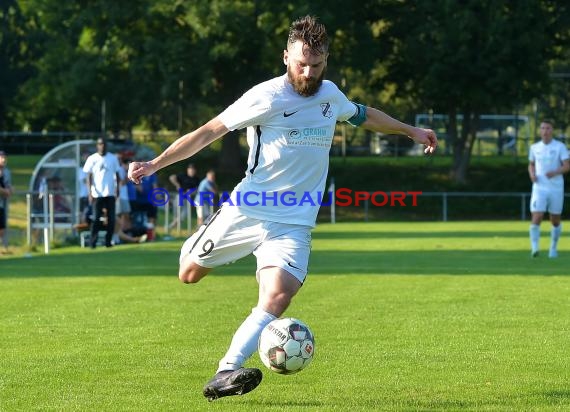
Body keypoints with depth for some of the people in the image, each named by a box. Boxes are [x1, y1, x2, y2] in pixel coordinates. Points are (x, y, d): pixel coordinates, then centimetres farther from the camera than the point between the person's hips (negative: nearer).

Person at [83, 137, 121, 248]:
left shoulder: (113, 158, 8)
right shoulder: (92, 159, 2)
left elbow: (117, 174, 13)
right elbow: (89, 176, 1)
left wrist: (117, 188, 1)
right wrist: (90, 192, -9)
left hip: (110, 193, 2)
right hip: (97, 194, -2)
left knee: (111, 218, 1)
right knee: (96, 218, -5)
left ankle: (108, 241, 8)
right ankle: (93, 242, -2)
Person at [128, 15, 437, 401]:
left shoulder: (330, 94, 7)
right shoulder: (266, 97, -11)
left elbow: (363, 114, 31)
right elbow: (209, 131, -8)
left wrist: (411, 130, 39)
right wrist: (155, 164, -14)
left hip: (294, 222, 2)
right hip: (246, 211, -2)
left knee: (278, 297, -22)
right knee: (189, 273, 8)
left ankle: (225, 374, -25)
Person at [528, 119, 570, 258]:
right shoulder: (534, 147, 7)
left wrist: (555, 172, -27)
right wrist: (532, 174, -2)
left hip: (556, 189, -1)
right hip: (539, 188, 1)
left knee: (555, 221, 9)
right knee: (536, 218, -15)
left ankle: (553, 248, 26)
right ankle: (534, 248, -16)